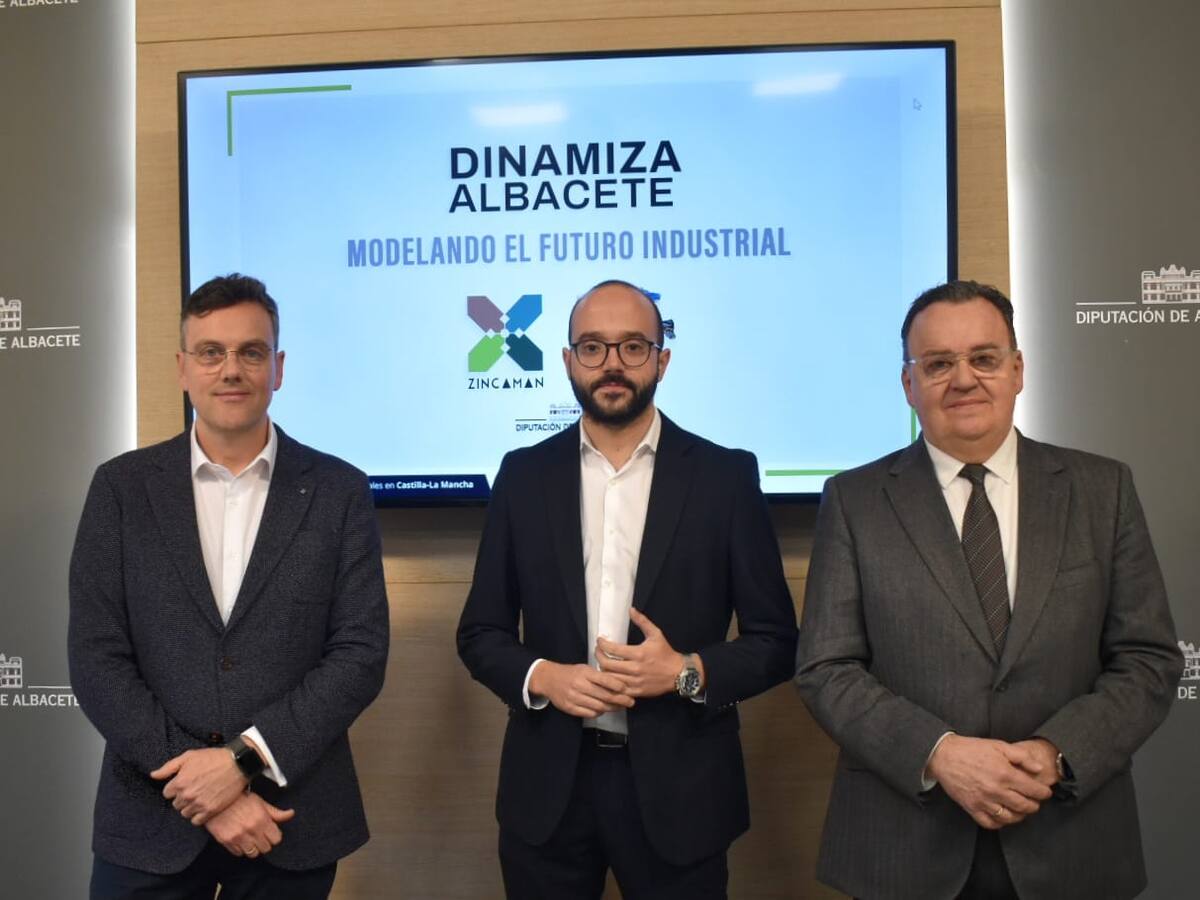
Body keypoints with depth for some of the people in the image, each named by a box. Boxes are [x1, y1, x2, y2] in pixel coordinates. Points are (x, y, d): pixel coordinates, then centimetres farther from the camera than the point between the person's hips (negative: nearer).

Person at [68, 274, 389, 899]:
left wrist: (244, 757, -15)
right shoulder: (121, 487, 0)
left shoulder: (339, 490, -3)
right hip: (150, 819, 1)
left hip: (292, 818, 0)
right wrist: (200, 781, -12)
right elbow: (96, 659, -5)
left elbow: (361, 652, -7)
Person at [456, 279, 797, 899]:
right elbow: (480, 632, 5)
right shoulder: (524, 475, 1)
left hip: (677, 788, -1)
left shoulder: (726, 475, -4)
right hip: (548, 787, 2)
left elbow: (775, 640, -1)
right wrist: (540, 677, -13)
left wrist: (688, 672, -17)